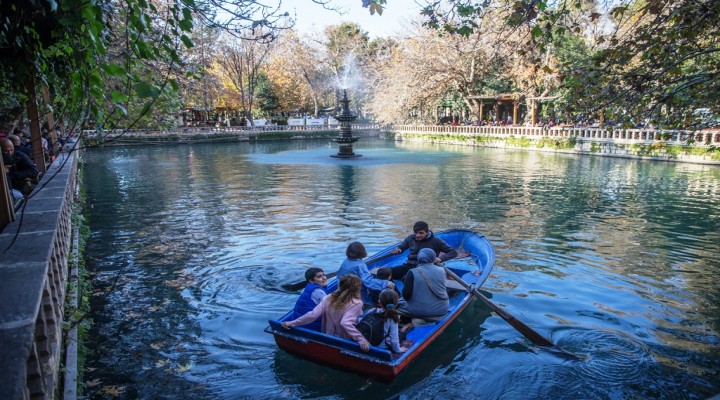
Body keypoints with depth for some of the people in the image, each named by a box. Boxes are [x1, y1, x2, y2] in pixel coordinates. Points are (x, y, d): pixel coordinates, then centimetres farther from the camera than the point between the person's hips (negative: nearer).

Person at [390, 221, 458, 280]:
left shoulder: (435, 241, -2)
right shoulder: (411, 238, 10)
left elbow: (453, 252, -2)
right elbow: (401, 247, 26)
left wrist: (440, 259, -20)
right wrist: (397, 249, 0)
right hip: (409, 266, 5)